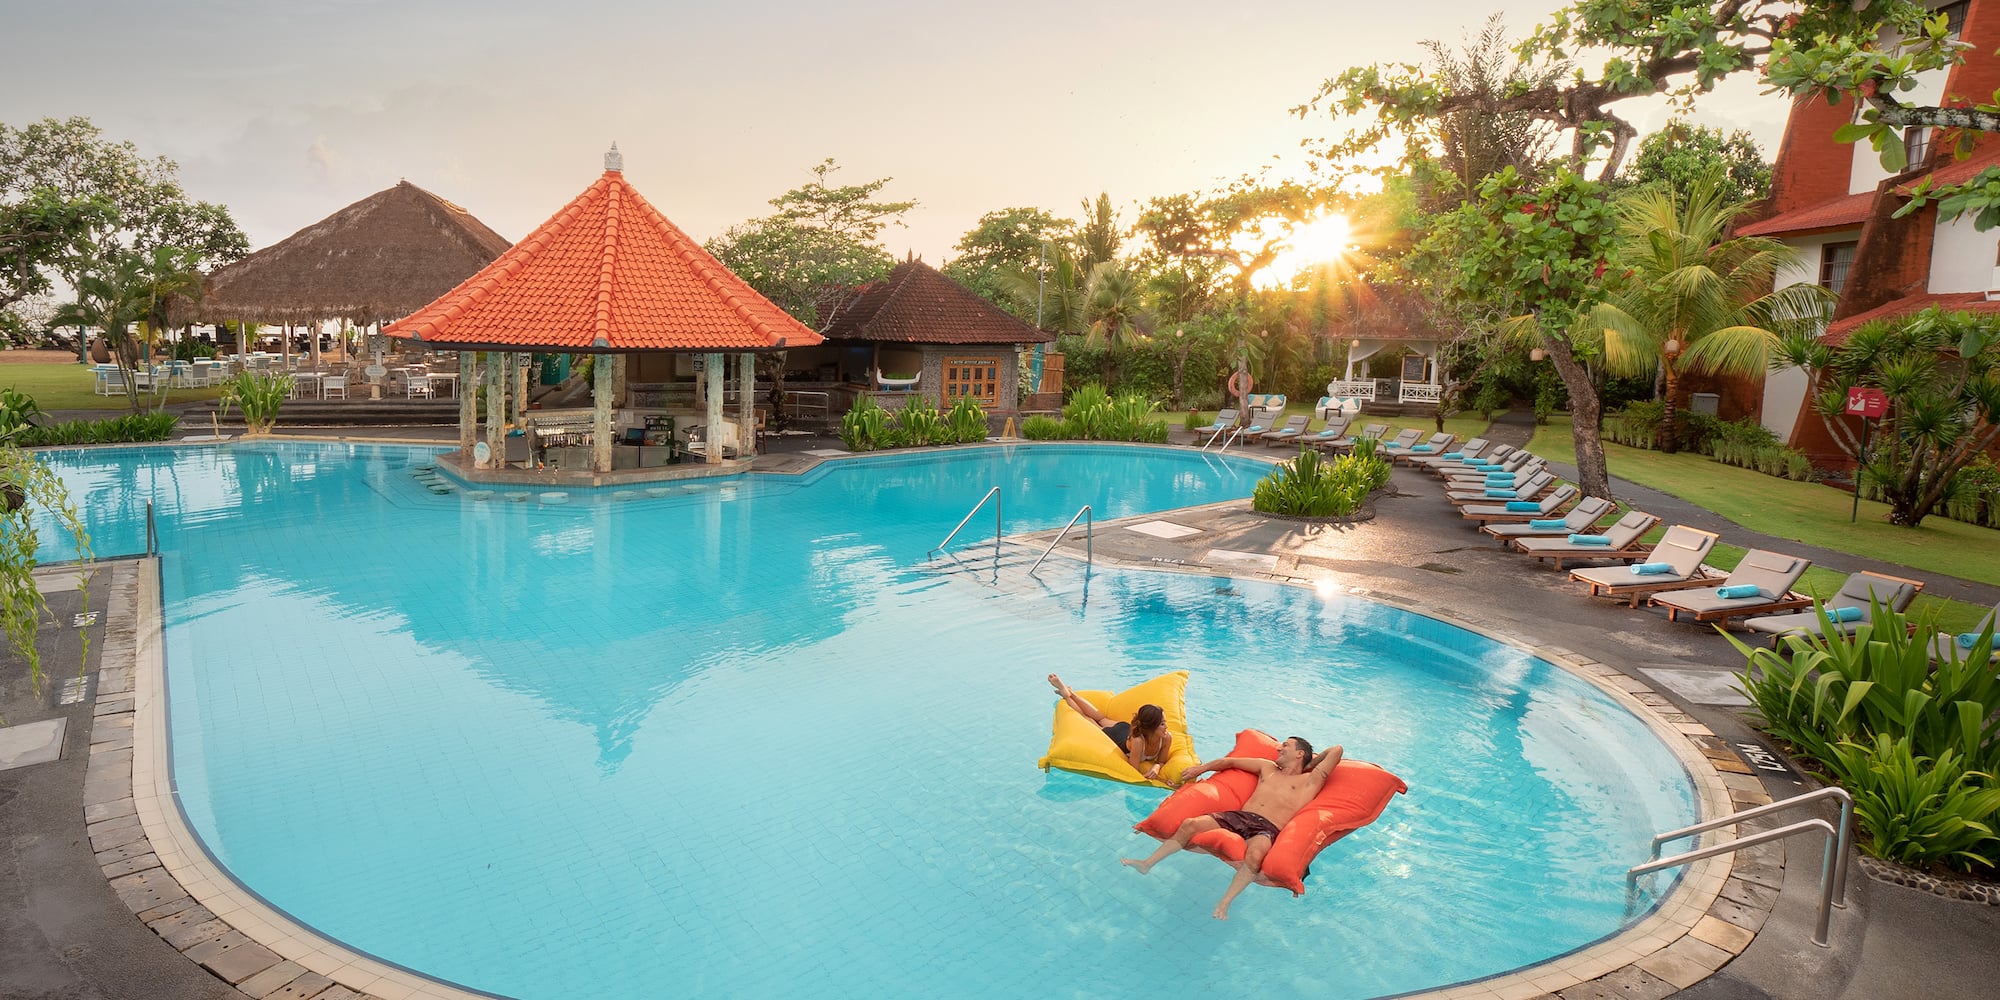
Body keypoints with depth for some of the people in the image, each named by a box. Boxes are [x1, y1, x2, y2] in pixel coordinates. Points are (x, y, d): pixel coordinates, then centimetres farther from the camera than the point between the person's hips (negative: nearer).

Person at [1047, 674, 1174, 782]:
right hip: (1113, 735, -4)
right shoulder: (1138, 741, -48)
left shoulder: (1167, 737, -34)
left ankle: (1070, 692, 50)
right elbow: (1134, 772, -38)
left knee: (1101, 718, 31)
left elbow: (1161, 761, -16)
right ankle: (1066, 693, 44)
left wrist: (1156, 767, -39)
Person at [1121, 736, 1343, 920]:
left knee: (1255, 853, -41)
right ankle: (1148, 864, -9)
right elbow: (1230, 761, 35)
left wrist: (1312, 761, 22)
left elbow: (1337, 751, 7)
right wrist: (1200, 769, 32)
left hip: (1266, 828, -5)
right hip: (1237, 816, 5)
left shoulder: (1309, 781, 14)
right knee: (1191, 824, -18)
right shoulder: (1268, 768, 29)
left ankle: (1224, 904, -31)